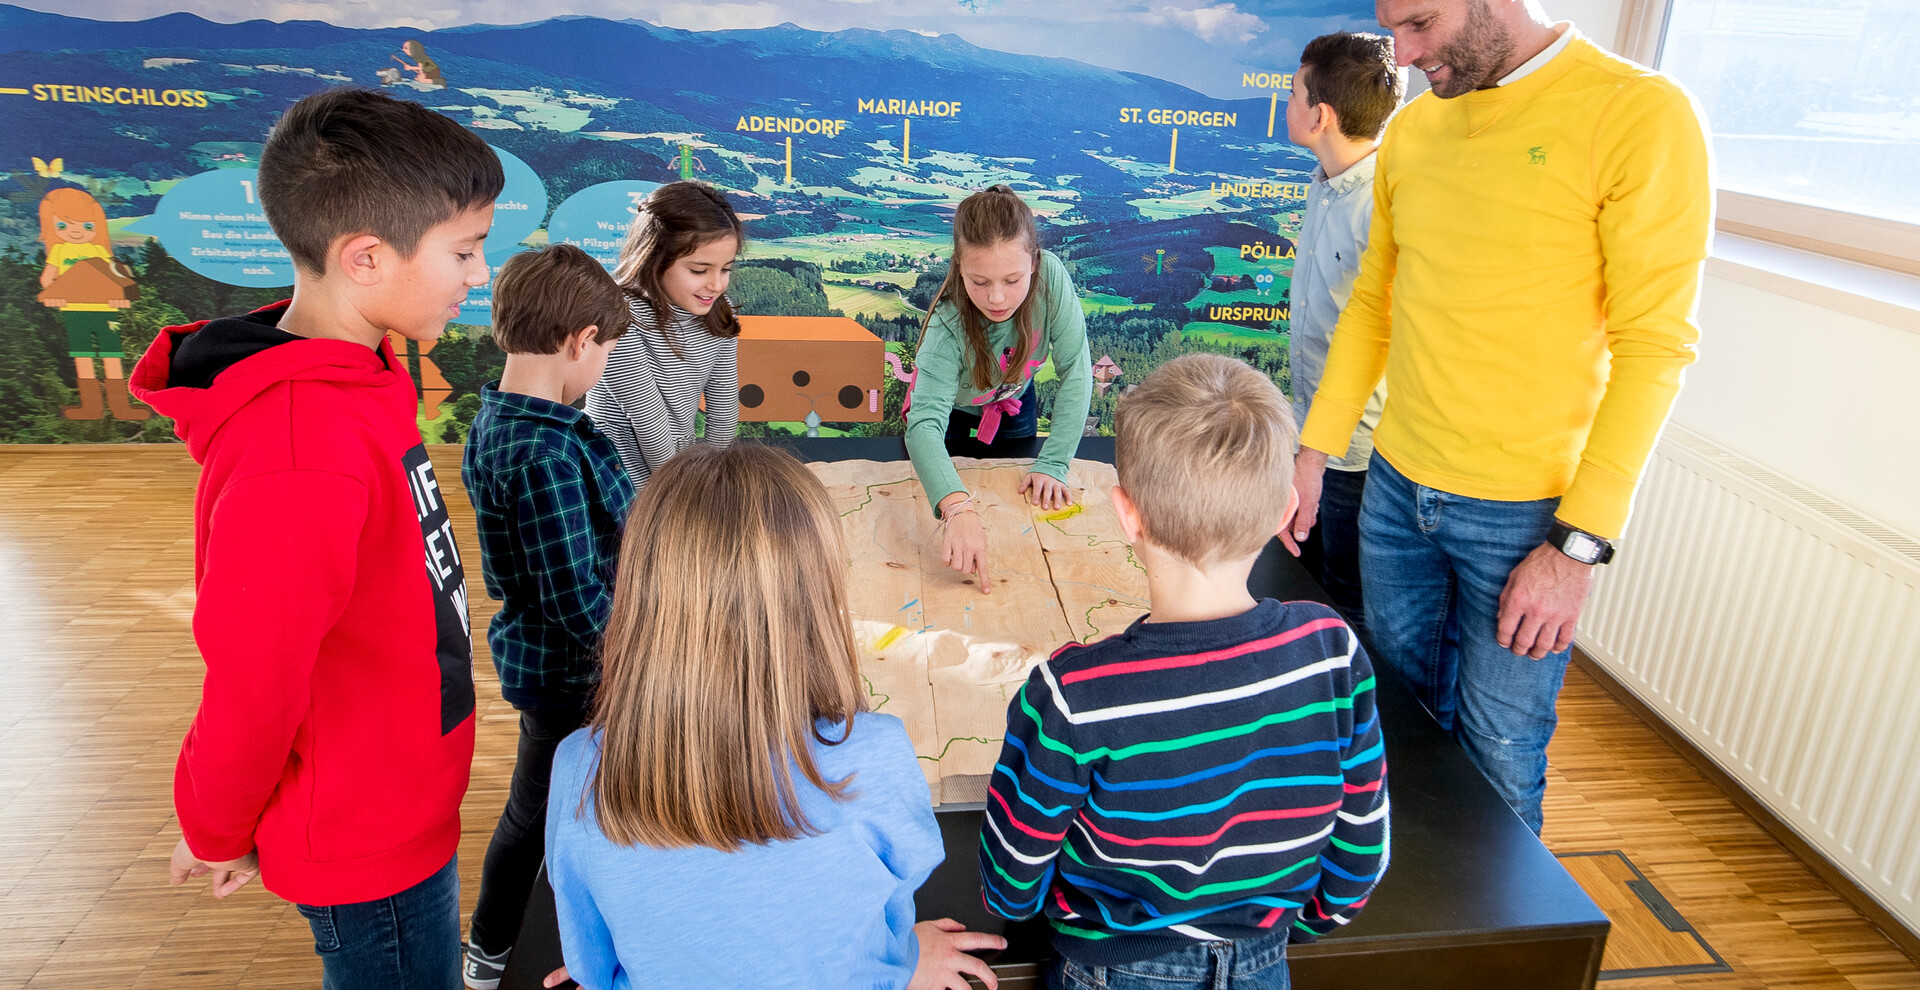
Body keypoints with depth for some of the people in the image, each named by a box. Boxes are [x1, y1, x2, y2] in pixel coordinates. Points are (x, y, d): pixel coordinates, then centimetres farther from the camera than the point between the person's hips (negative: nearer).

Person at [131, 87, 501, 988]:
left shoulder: (357, 381, -2)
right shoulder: (301, 459, -33)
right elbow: (253, 690, -24)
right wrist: (218, 834, -5)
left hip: (401, 809, 8)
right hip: (371, 851, -8)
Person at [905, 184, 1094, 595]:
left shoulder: (1050, 276, -37)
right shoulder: (948, 325, -43)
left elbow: (1075, 370, -29)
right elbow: (925, 423, -55)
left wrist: (1053, 464, -32)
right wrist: (957, 509, -72)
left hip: (1013, 406, 3)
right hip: (953, 411, -2)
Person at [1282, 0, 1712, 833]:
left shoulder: (1640, 115, -11)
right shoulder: (1412, 130, 7)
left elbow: (1654, 347, -13)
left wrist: (1580, 544, -16)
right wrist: (1313, 454, 10)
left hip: (1525, 513, -5)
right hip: (1396, 488, 5)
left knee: (1498, 763, 5)